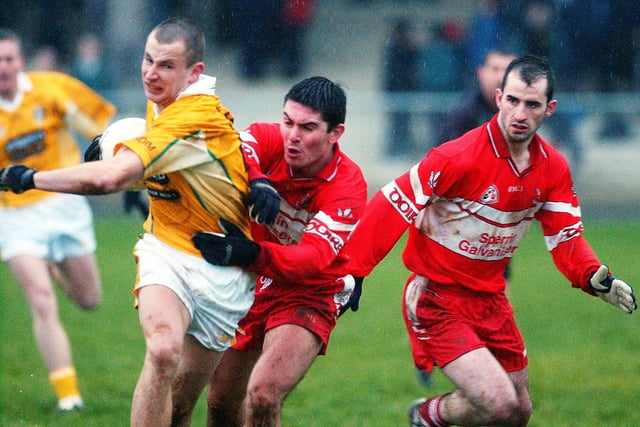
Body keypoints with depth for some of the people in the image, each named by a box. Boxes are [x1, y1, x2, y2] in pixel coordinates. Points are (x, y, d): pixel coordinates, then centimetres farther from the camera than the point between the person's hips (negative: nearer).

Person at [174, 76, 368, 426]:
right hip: (249, 285, 5)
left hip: (309, 296, -5)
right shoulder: (269, 139, -14)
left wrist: (252, 254, -53)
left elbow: (313, 258, -35)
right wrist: (256, 183, -55)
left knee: (263, 396, -25)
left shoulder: (348, 187, -24)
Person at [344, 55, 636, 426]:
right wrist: (352, 273, -24)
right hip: (436, 299, -7)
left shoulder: (554, 168, -2)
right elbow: (392, 205, -20)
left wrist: (595, 277, -17)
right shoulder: (460, 157, -22)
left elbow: (566, 238, 4)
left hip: (490, 299, 7)